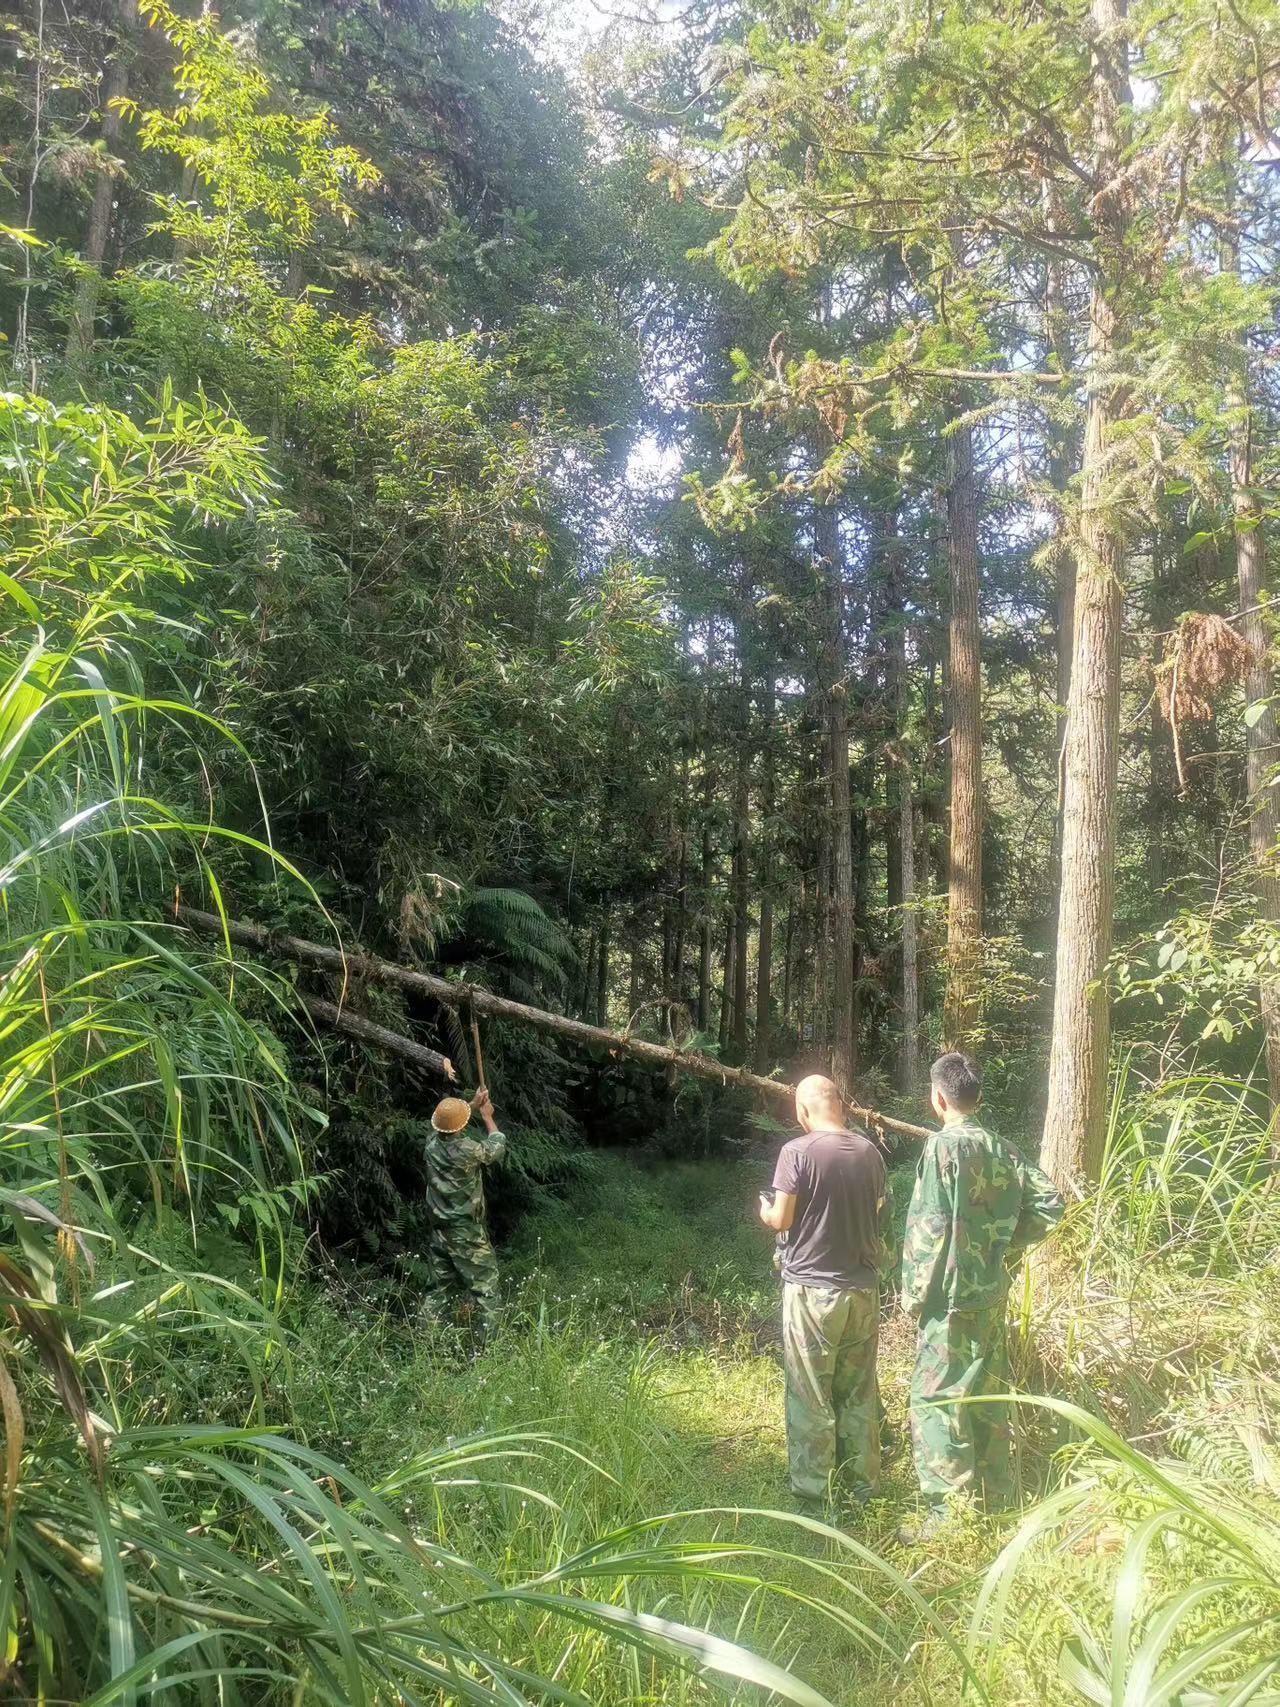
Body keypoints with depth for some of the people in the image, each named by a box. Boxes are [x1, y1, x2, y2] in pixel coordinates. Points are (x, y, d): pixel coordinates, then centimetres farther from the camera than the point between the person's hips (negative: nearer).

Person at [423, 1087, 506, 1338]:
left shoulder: (433, 1142, -8)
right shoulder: (468, 1150, -25)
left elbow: (448, 1123, 17)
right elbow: (497, 1147, -4)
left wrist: (473, 1105, 18)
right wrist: (487, 1116, 9)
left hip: (440, 1228, 7)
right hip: (465, 1230, -7)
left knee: (448, 1284, 20)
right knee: (484, 1280, 1)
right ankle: (484, 1334, 0)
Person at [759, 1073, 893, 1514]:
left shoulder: (797, 1152, -14)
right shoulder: (870, 1152, 1)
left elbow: (781, 1220, -13)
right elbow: (879, 1216, 9)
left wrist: (765, 1210, 8)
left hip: (812, 1290, -4)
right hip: (862, 1289, 5)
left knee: (811, 1399, 6)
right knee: (859, 1394, 16)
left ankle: (812, 1495, 12)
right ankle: (863, 1486, 25)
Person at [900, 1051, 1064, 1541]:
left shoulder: (943, 1146, -15)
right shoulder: (1001, 1151, 5)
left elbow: (930, 1228, -18)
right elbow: (1049, 1203, 7)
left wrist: (915, 1293, -10)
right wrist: (1008, 1244, 13)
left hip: (951, 1297, -7)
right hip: (992, 1293, 8)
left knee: (936, 1399, 0)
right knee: (988, 1390, 18)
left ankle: (949, 1513, 2)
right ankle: (993, 1496, 29)